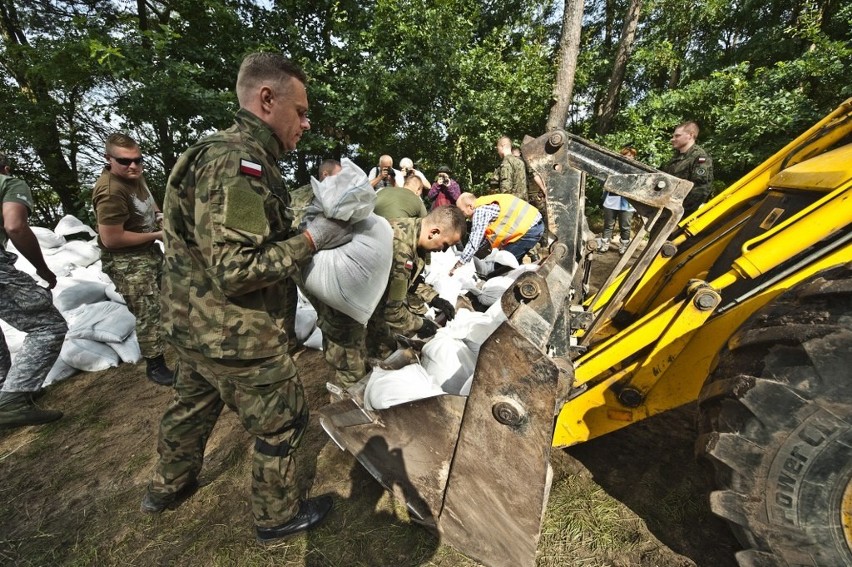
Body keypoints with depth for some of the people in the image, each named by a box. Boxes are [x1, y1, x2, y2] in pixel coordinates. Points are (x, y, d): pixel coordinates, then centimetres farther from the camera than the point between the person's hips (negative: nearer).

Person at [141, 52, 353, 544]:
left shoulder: (234, 155, 10)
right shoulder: (237, 163, -23)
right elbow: (235, 270, -29)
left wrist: (310, 226, 4)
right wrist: (311, 239, -22)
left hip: (199, 325, 10)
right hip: (235, 336, -10)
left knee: (194, 405, 29)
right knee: (283, 423, 10)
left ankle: (169, 486, 55)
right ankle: (278, 516, 34)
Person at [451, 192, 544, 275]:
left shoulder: (480, 211, -14)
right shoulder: (485, 206, 15)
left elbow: (473, 243, -17)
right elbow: (485, 236, 19)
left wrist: (457, 266, -9)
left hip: (529, 227, -10)